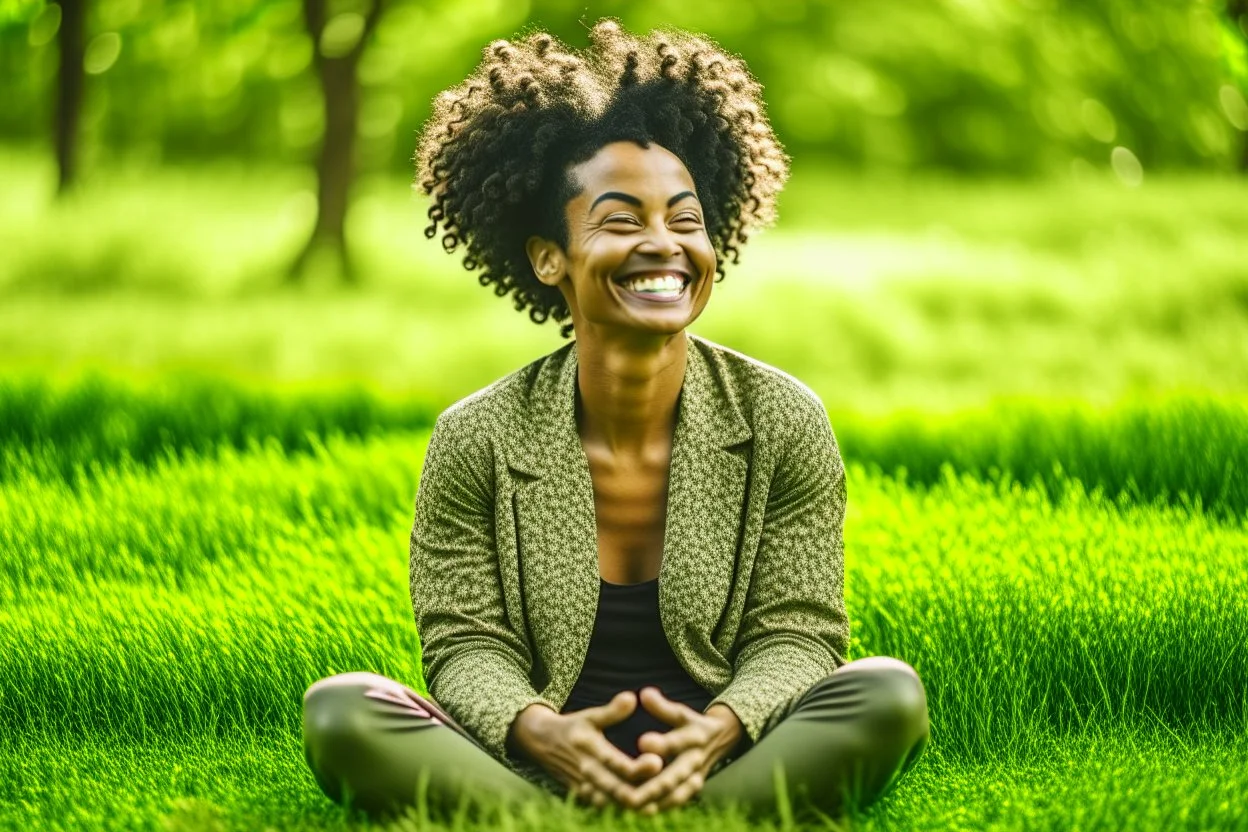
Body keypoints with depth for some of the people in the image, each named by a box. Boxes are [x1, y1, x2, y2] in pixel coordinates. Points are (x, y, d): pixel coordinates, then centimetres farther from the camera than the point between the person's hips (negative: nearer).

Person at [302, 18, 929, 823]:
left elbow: (795, 634, -3)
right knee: (341, 710, -25)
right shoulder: (477, 440, -2)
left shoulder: (786, 423, -1)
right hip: (535, 773, 0)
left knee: (889, 696, -27)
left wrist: (718, 728, -27)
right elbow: (468, 643, -3)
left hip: (724, 765, 1)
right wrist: (540, 731, -29)